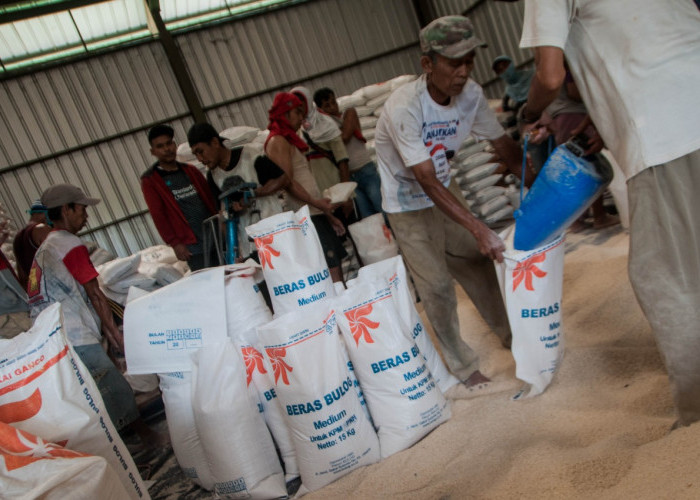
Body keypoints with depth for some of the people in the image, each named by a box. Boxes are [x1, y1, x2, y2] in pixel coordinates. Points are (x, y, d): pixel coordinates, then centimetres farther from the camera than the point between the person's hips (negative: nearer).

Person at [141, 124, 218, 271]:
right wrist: (174, 243, -10)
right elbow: (157, 215, -4)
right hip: (191, 244, -5)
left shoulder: (190, 170, 15)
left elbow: (210, 198, 15)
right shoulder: (150, 180, 1)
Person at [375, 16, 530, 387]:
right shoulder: (404, 108, -33)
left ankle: (510, 335, 34)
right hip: (409, 204, -6)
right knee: (437, 286, -3)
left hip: (445, 190, 6)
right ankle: (464, 368, 13)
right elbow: (427, 182, -36)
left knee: (478, 262, 13)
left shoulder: (470, 94, -14)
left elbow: (504, 146, -4)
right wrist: (478, 228, -42)